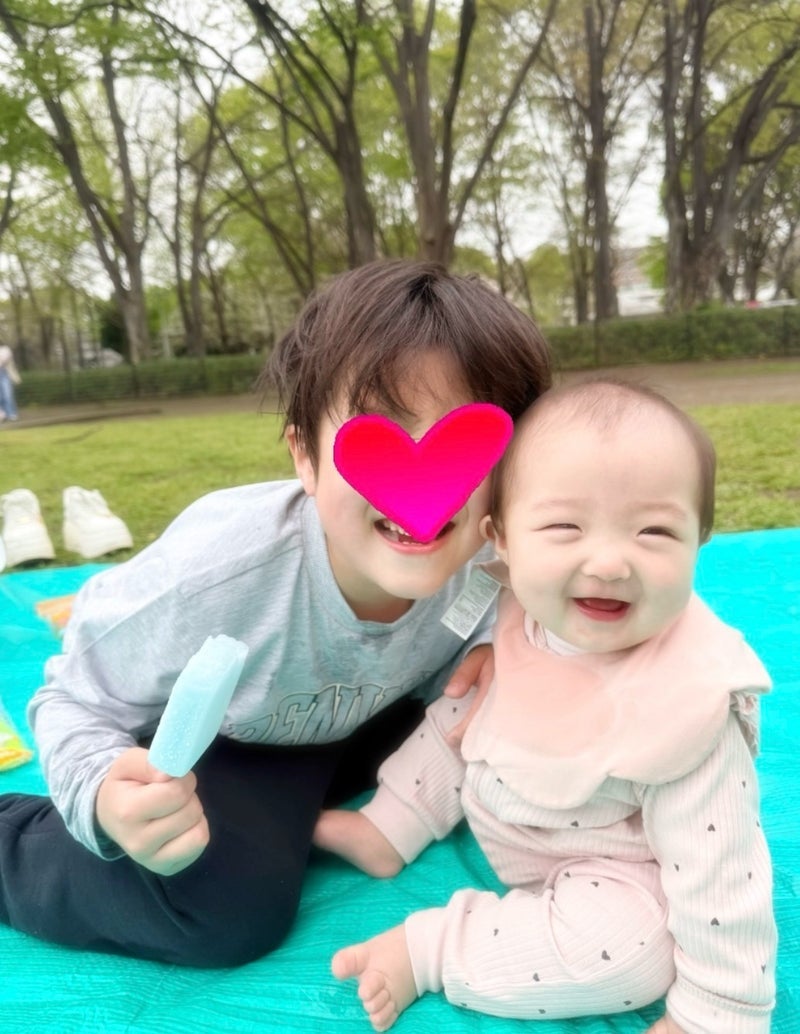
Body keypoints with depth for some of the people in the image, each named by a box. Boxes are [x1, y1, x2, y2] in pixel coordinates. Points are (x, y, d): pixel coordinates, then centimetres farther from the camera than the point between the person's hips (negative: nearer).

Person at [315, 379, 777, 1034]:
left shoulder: (686, 707, -37)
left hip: (613, 879, -5)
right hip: (502, 814, 6)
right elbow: (468, 703, -1)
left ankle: (427, 949, -13)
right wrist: (396, 822, 2)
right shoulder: (519, 618, -20)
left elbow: (719, 880, -27)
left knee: (628, 945, -30)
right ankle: (386, 834, 20)